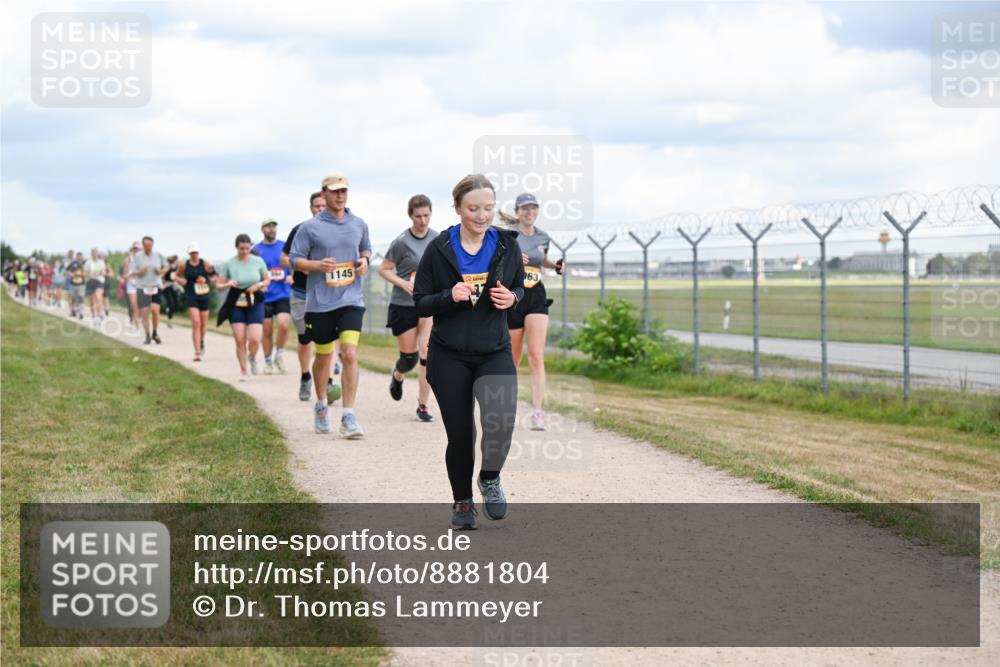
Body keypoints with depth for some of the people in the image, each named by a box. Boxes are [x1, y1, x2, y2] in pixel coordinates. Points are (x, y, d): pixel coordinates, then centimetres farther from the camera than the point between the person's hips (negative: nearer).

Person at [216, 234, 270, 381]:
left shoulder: (258, 261, -2)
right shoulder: (229, 264, -5)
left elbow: (267, 279, 10)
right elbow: (219, 285, 0)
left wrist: (259, 285, -11)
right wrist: (228, 284, -22)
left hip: (255, 303, 0)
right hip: (236, 304, 0)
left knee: (254, 339, -12)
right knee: (240, 340, -4)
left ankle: (252, 357, 22)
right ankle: (243, 371, 11)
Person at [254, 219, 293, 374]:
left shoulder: (285, 246, 5)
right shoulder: (256, 250, 3)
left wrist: (292, 277, -8)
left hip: (283, 295, 0)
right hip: (265, 296, 0)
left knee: (283, 325, -19)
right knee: (267, 331, 5)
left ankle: (279, 355, 3)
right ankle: (268, 362, 22)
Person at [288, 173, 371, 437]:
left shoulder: (359, 224, 7)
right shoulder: (310, 227, -3)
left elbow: (366, 248, 24)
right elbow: (294, 259, -1)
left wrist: (364, 260, 2)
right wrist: (317, 265, -18)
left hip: (351, 299, 1)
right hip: (320, 302, -1)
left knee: (350, 354, -13)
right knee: (323, 356, 12)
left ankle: (348, 417, -12)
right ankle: (321, 406, 35)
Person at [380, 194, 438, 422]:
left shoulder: (437, 238, 2)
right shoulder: (402, 242, -11)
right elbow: (383, 269, -5)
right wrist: (403, 283, -18)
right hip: (403, 306, -2)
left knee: (428, 353, -13)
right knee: (409, 356, 4)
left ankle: (423, 405, -3)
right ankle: (397, 374, 43)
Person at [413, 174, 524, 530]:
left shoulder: (507, 244, -1)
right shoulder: (439, 249, -6)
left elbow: (521, 289, 13)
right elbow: (420, 302, -2)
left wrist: (512, 298, -11)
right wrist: (450, 297, -22)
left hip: (494, 352, 1)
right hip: (449, 357, 0)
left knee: (501, 421, -22)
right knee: (460, 434, 5)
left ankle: (490, 479, 7)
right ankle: (462, 502, 27)